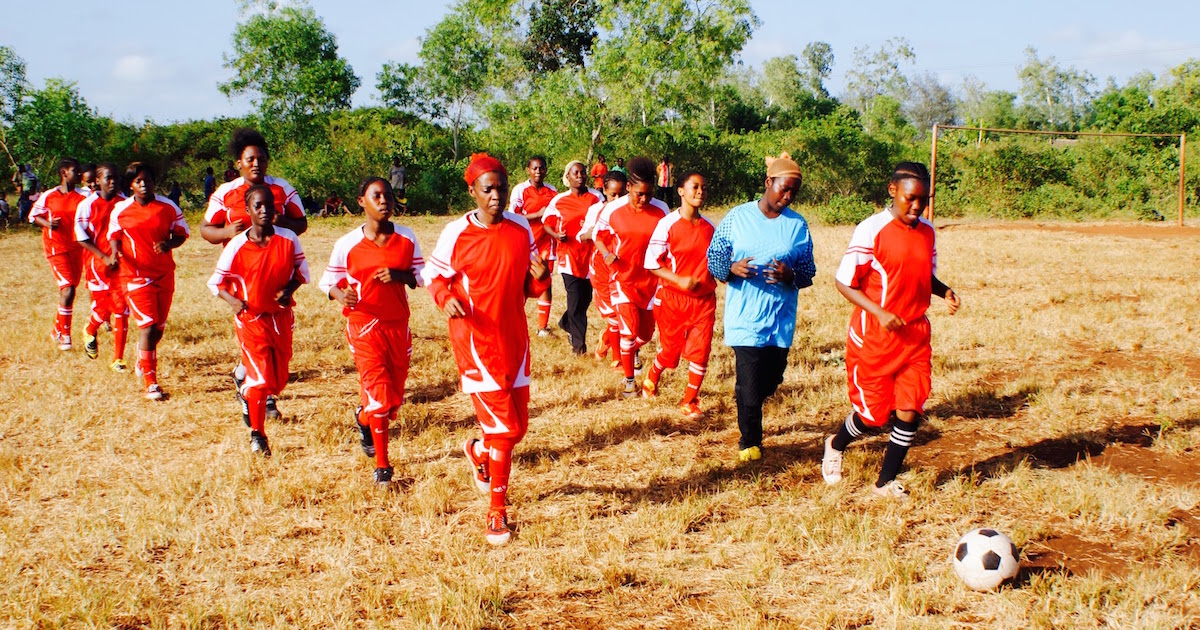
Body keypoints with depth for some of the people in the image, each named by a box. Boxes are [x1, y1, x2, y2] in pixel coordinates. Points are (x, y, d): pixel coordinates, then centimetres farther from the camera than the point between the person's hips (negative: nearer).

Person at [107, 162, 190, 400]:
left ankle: (144, 360, 43)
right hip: (136, 275, -3)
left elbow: (182, 233, 5)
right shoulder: (120, 210, -1)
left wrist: (169, 244, -16)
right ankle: (150, 383, -6)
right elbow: (114, 235, 11)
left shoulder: (168, 207, 0)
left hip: (164, 274, 3)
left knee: (159, 327, 12)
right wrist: (115, 251, -11)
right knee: (147, 326, -12)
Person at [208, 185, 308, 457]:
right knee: (261, 377, -10)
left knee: (279, 378, 14)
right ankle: (257, 434, 6)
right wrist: (232, 300, -21)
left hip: (281, 317, 4)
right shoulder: (237, 246, -12)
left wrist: (289, 289, -12)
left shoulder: (288, 239, -6)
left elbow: (301, 269, 6)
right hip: (251, 318, -4)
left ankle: (247, 390, 48)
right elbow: (216, 281, -4)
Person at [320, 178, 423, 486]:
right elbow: (328, 280, 0)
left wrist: (399, 276, -15)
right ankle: (382, 466, -1)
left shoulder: (406, 238, 1)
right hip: (364, 324, -3)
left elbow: (421, 275, 5)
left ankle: (364, 418, 48)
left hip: (398, 324, 4)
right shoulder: (347, 244, -6)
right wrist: (339, 294, -22)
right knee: (379, 392, -13)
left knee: (395, 395, 12)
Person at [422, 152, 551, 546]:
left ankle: (478, 452, 47)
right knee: (504, 426, -8)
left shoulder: (522, 230, 3)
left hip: (514, 338, 5)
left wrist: (541, 278, -12)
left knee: (518, 425, 12)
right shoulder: (456, 234, -10)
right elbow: (435, 276, 2)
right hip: (476, 340, -5)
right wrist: (445, 298, -19)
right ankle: (497, 512, 9)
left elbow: (529, 288, 11)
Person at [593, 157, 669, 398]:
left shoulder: (661, 210, -6)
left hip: (650, 279, 2)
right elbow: (599, 235, 5)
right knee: (629, 328, -12)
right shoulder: (612, 210, -10)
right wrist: (606, 254, -13)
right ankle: (629, 380, 5)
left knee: (646, 332, 11)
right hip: (623, 278, -2)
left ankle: (633, 351, 49)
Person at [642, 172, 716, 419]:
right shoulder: (668, 224, -8)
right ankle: (652, 379, 40)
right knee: (670, 350, 9)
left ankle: (689, 402, 10)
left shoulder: (710, 228, 6)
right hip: (673, 298, -3)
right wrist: (679, 280, -20)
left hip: (705, 299, 3)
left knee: (700, 351, -4)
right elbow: (652, 263, -11)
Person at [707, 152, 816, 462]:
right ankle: (750, 442, 17)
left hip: (781, 320, 3)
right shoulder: (737, 217, -1)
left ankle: (744, 392, 47)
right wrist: (731, 269, -18)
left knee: (771, 380, 12)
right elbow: (713, 257, 4)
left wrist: (790, 276, -17)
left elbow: (808, 274, 5)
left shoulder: (798, 225, 2)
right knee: (751, 388, -5)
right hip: (744, 317, -3)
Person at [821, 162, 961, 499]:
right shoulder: (871, 230, -13)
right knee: (874, 414, 4)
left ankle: (886, 482, 14)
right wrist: (880, 313, -21)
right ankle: (836, 445, 36)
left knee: (910, 411, -3)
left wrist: (944, 291, -1)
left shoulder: (927, 231, 6)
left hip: (915, 335, 5)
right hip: (874, 337, -5)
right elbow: (844, 283, -11)